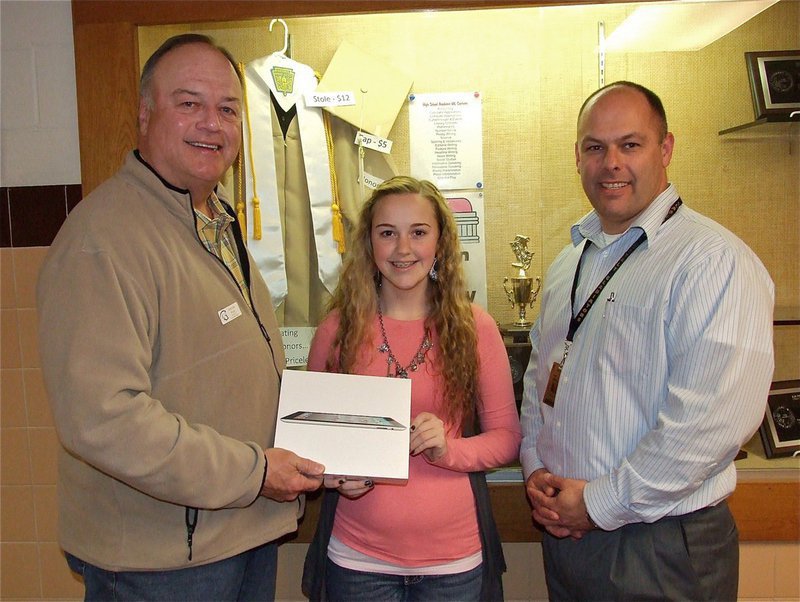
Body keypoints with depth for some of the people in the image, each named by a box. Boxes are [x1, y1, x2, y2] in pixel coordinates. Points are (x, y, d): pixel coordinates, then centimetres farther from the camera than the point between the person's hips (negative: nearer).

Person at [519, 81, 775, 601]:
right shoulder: (569, 262, 9)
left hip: (661, 549, -6)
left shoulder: (715, 259, -16)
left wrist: (600, 503, -18)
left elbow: (715, 417, -25)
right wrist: (534, 467, 0)